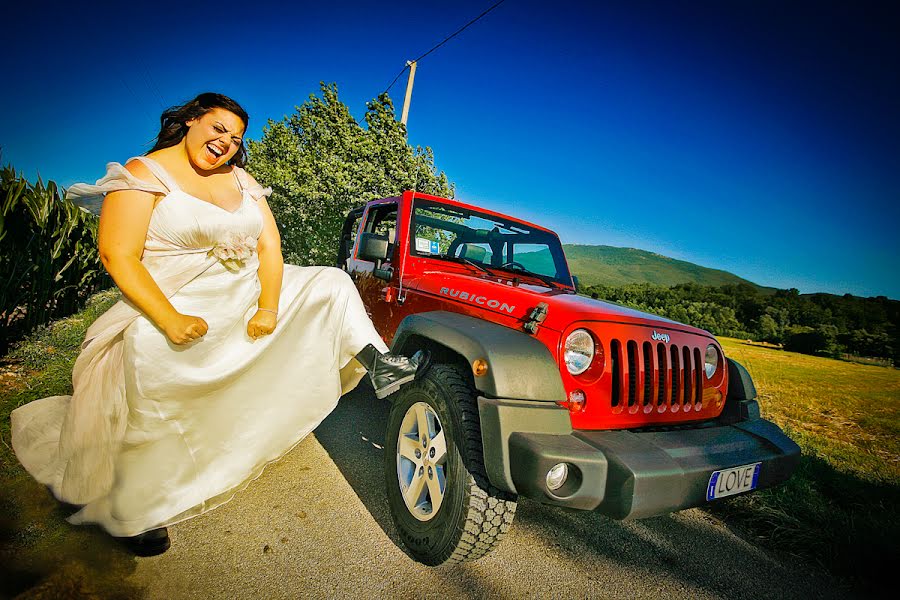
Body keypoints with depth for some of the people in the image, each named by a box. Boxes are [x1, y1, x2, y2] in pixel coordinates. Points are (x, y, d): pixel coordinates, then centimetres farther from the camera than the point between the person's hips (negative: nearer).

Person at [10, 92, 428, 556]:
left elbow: (269, 246, 2)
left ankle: (380, 367, -5)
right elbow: (118, 256, -15)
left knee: (331, 282, 0)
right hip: (175, 308, -5)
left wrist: (268, 308, -12)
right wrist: (169, 319, -27)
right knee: (150, 425, -13)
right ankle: (130, 517, 13)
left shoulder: (241, 180, 10)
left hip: (250, 296, 6)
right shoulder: (144, 174, -5)